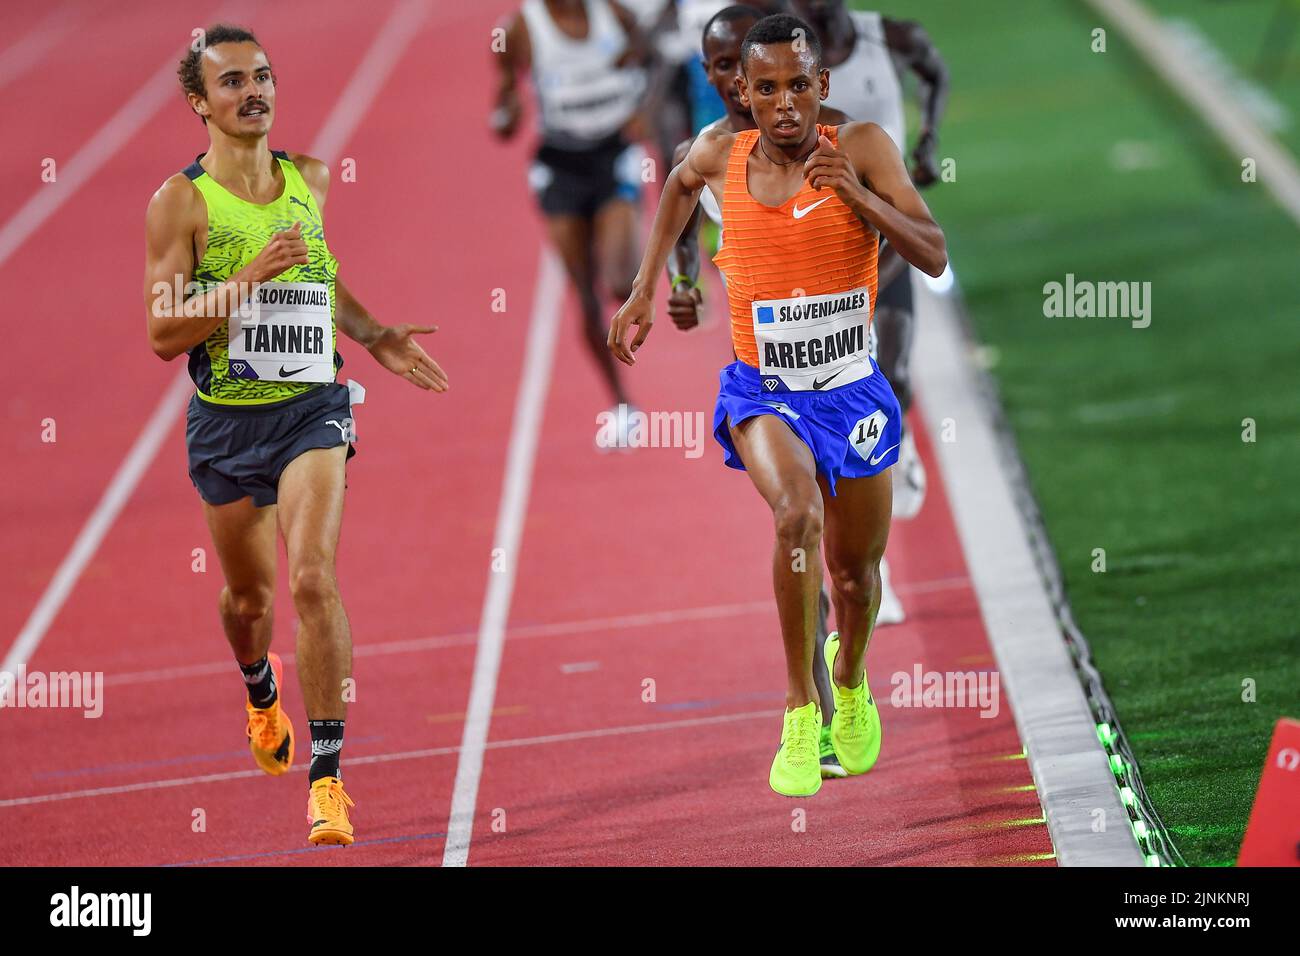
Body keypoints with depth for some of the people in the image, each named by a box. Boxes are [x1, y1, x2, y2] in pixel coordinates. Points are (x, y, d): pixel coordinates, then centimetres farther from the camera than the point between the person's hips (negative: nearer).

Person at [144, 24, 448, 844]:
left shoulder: (311, 180, 5)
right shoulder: (181, 202, -8)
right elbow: (165, 332, -13)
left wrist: (375, 337, 12)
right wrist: (250, 277, -24)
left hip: (311, 407, 1)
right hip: (226, 419, 0)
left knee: (314, 576, -18)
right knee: (249, 594, 16)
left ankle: (328, 775, -17)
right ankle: (262, 692, 53)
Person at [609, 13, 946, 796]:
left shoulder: (862, 149, -14)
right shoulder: (722, 154, -7)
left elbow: (935, 257, -19)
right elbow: (681, 184, 18)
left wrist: (856, 194, -31)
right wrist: (646, 286, 16)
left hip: (852, 393, 1)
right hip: (761, 391, -1)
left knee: (857, 571, 15)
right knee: (797, 514, -30)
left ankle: (850, 682, 50)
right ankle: (801, 713, -20)